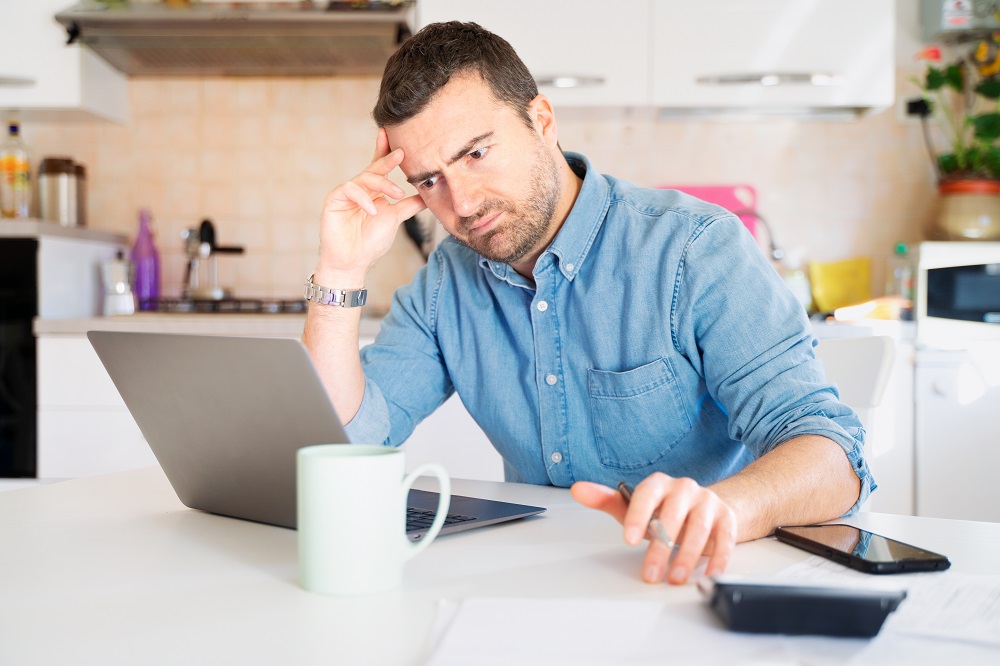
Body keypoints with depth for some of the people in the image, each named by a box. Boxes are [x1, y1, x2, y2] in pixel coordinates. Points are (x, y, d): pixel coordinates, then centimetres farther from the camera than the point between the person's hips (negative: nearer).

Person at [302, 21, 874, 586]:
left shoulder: (695, 248, -14)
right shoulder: (446, 284, 3)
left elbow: (831, 455, -23)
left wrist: (720, 507, -44)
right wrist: (342, 273, -12)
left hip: (697, 579, -1)